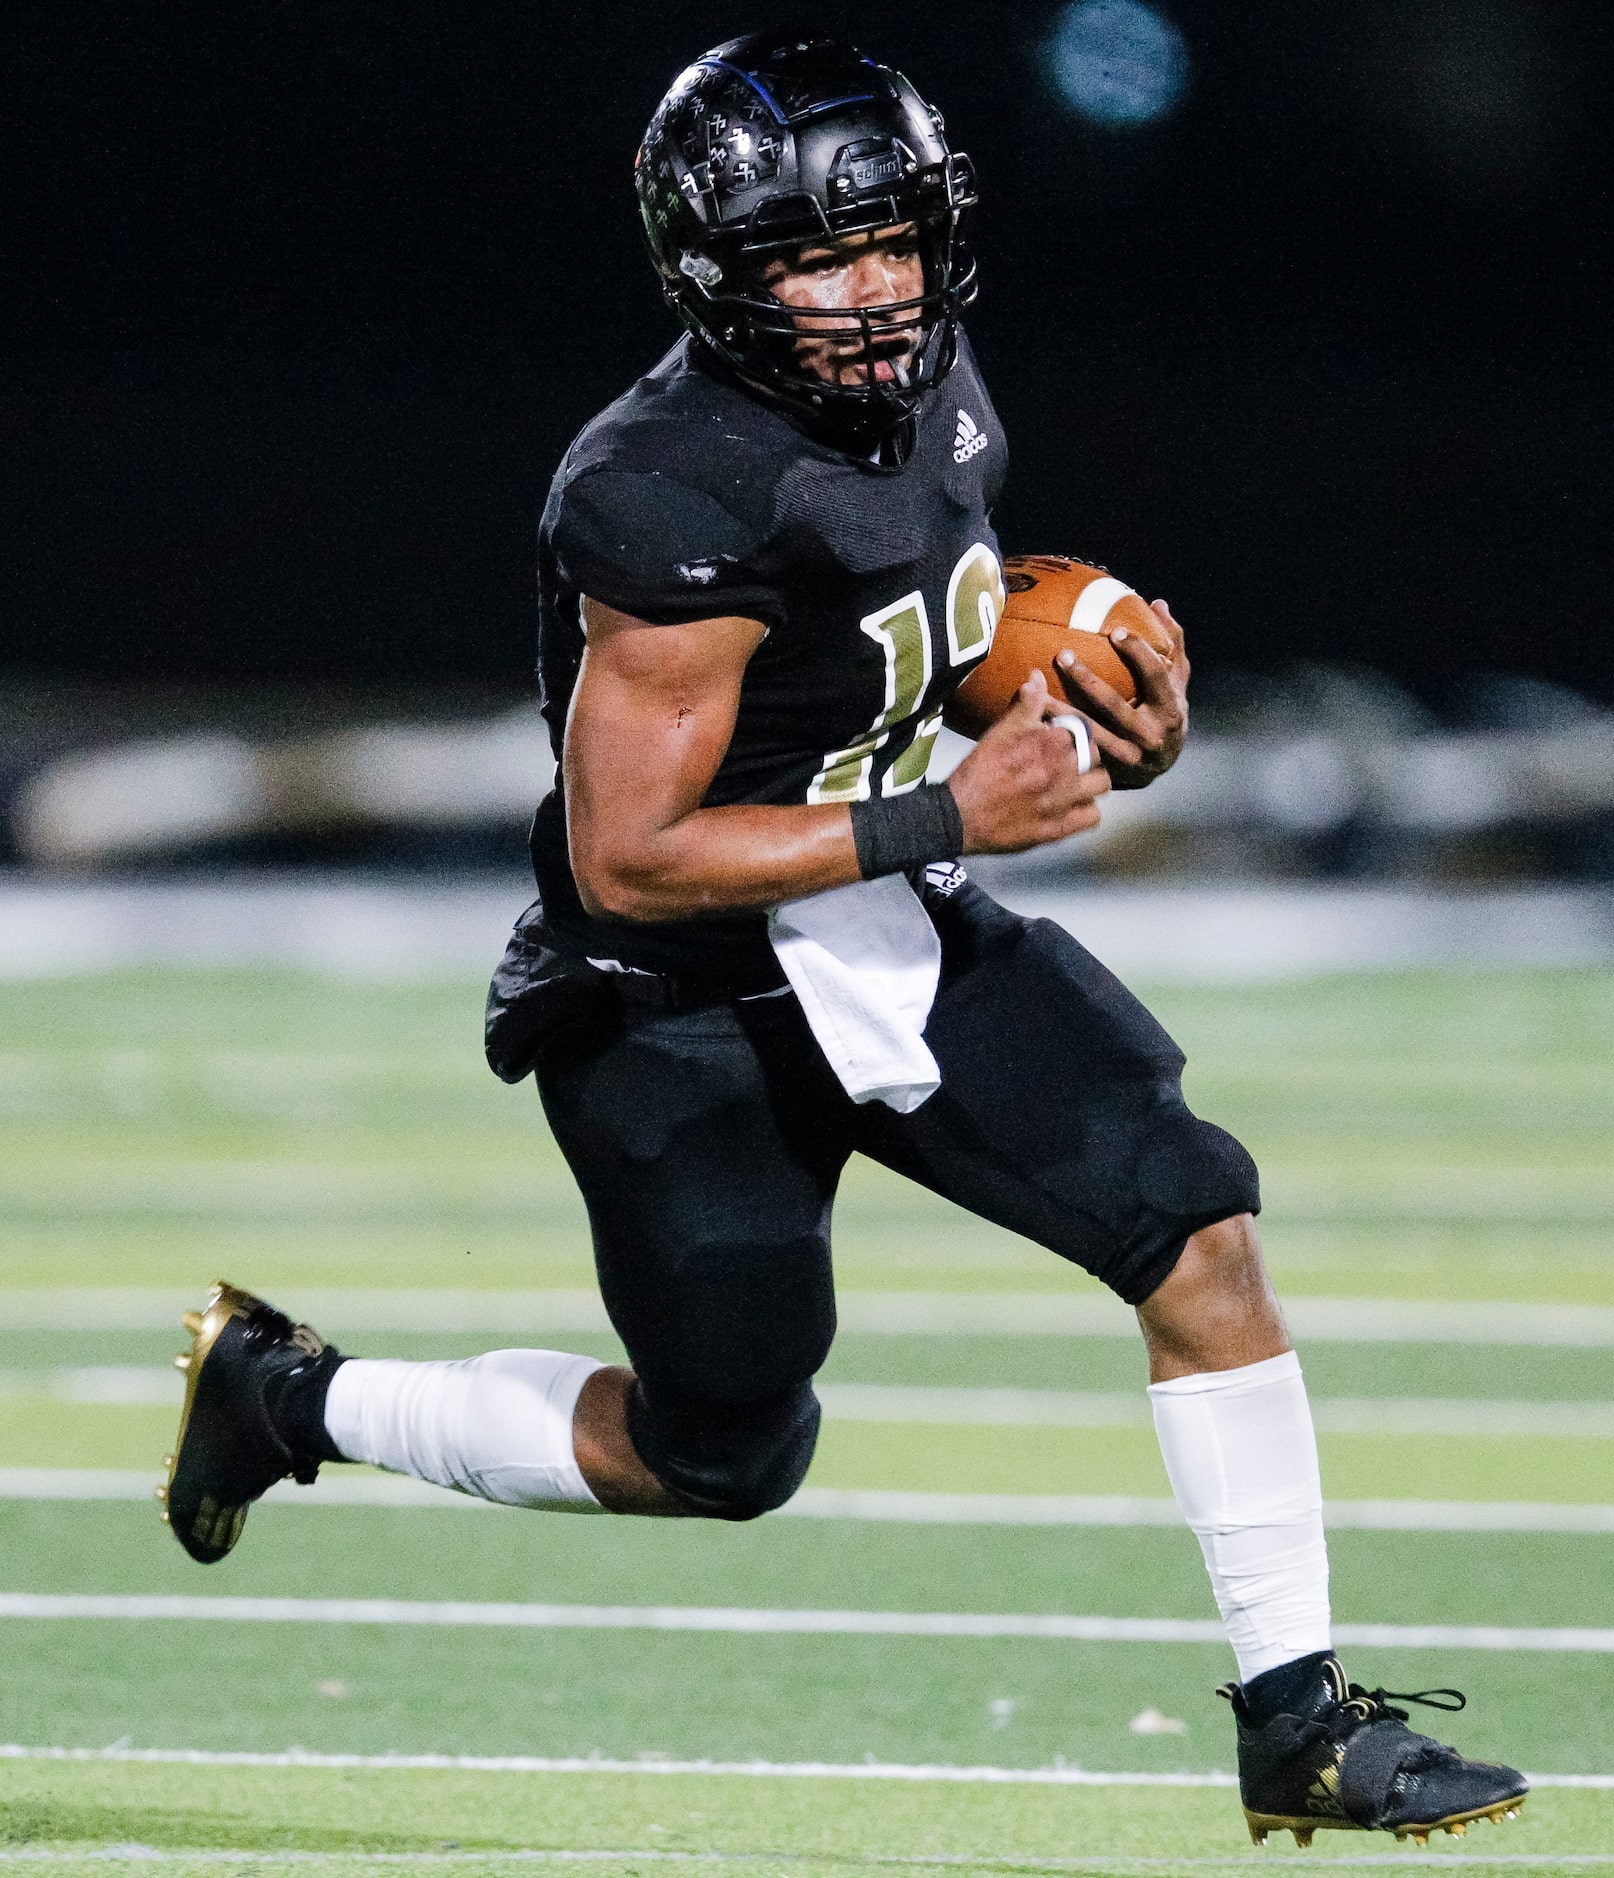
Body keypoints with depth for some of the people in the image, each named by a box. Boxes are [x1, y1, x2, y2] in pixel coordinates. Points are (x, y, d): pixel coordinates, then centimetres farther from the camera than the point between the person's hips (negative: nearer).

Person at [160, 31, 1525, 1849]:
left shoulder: (933, 398, -2)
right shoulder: (676, 503, -28)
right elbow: (625, 861, -27)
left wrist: (1112, 720, -3)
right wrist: (950, 818, -28)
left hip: (886, 938, 7)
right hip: (682, 1002, -7)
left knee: (1199, 1237, -5)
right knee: (719, 1461, 4)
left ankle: (1297, 1722, 3)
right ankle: (290, 1394, 26)